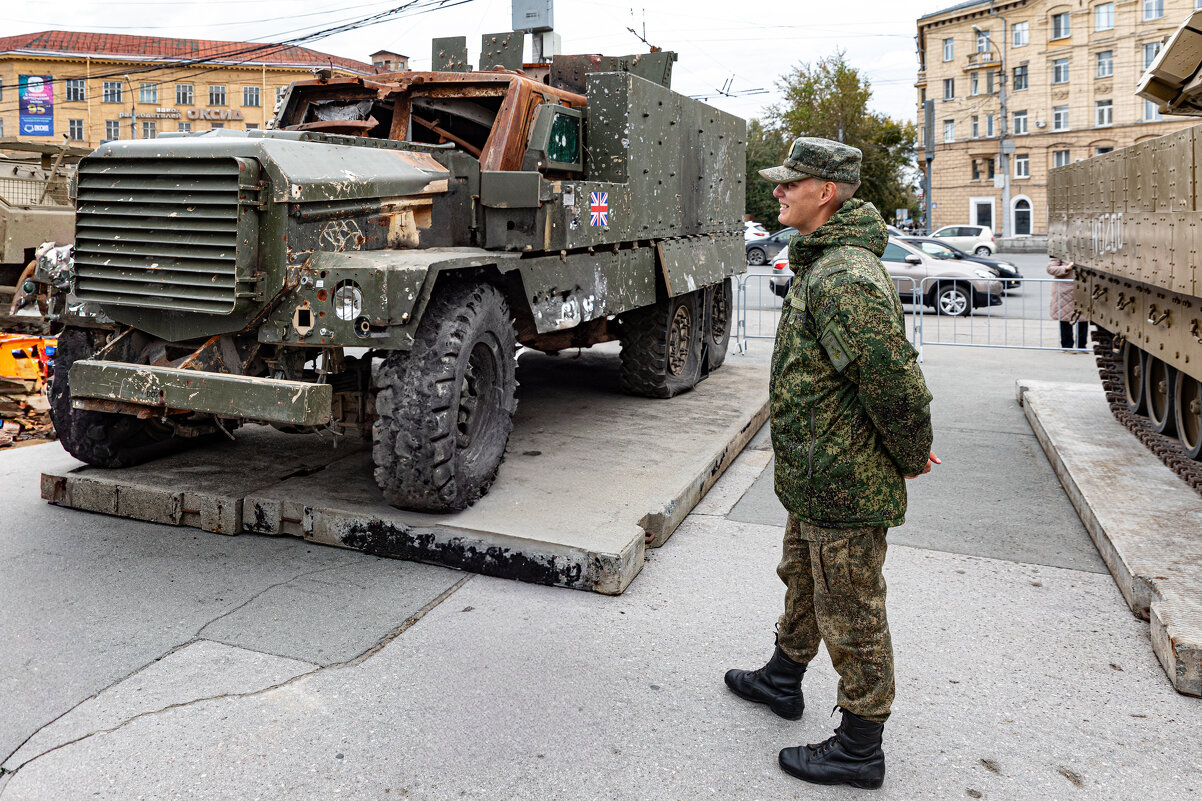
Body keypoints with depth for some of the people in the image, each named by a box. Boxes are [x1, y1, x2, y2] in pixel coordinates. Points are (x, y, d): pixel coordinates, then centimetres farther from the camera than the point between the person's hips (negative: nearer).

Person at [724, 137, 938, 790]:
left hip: (846, 484, -11)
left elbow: (894, 379, -31)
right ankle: (783, 680, 49)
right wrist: (912, 446, 16)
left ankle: (859, 749, 24)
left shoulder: (842, 277, -25)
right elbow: (887, 371, 18)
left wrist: (912, 456, -14)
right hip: (819, 475, 11)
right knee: (802, 579, 26)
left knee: (850, 614, 5)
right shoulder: (823, 262, 11)